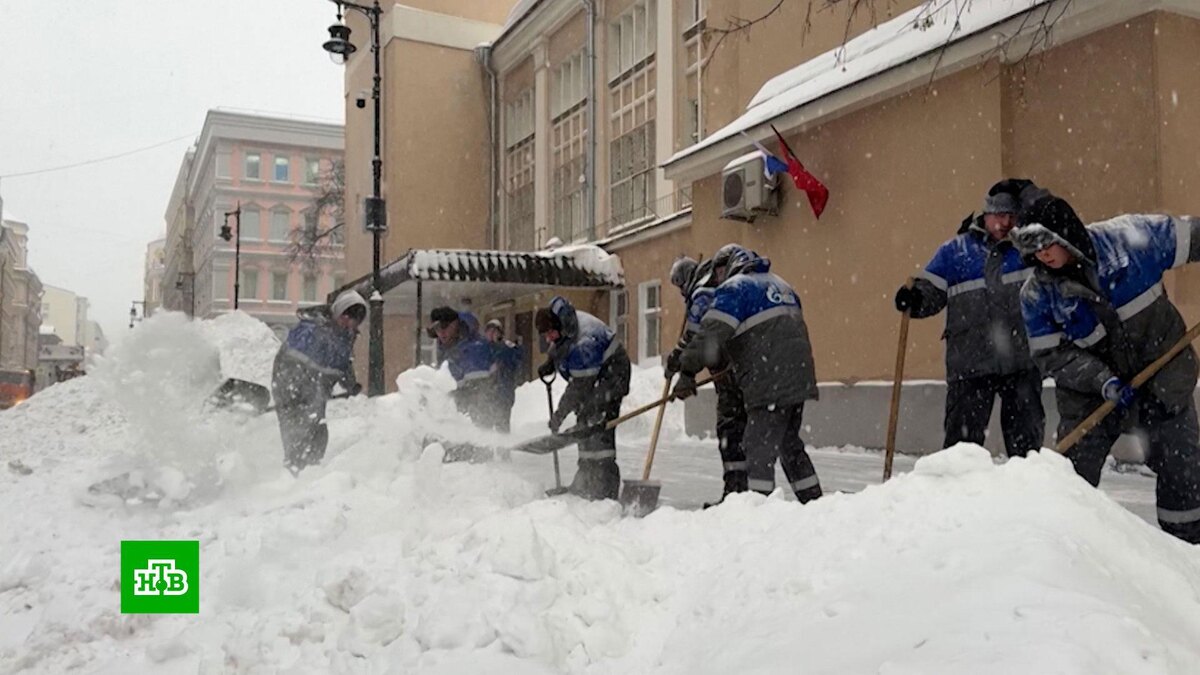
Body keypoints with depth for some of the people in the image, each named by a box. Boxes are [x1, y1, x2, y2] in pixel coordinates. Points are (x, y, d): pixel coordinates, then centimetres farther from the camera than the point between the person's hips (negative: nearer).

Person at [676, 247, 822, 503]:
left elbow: (711, 334, -15)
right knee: (790, 445, 20)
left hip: (770, 383, -9)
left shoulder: (734, 288, -4)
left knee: (759, 449, -7)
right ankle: (813, 502, 25)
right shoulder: (779, 284, 24)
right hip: (799, 377, 9)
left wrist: (687, 372, -13)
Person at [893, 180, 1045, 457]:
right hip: (970, 363, -1)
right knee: (962, 435, 1)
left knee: (1026, 438, 10)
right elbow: (931, 293, 6)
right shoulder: (955, 251, 6)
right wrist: (913, 299, -16)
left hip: (1022, 362, 1)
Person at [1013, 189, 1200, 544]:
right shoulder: (1037, 295, -14)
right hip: (1091, 387, 0)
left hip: (1164, 367, 0)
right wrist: (1104, 381, -26)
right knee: (1072, 468, -2)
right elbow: (1052, 355, -14)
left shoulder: (1129, 236, -16)